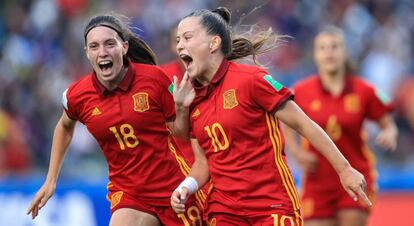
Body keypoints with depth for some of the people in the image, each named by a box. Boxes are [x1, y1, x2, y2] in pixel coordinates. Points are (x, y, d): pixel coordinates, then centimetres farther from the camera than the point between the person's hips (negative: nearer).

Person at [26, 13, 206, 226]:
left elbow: (180, 133, 0)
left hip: (175, 187, -1)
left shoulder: (154, 78, -10)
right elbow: (65, 127, 19)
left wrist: (182, 108, -20)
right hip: (127, 194, 1)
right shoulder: (77, 95, -5)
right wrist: (51, 180, 19)